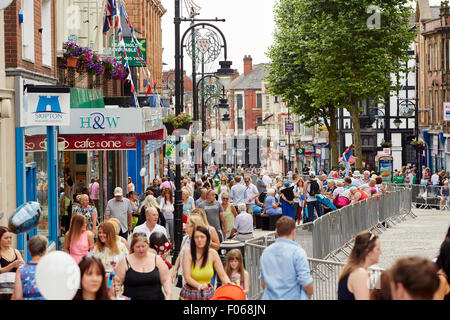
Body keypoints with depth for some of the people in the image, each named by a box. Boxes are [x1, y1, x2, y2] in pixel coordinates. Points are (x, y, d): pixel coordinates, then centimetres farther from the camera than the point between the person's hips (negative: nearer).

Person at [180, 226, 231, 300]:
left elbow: (222, 275, -1)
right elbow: (187, 276, -17)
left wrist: (229, 285, -22)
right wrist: (200, 286, -34)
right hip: (189, 295, -3)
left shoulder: (213, 253, -2)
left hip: (208, 294, 3)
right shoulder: (188, 252, -10)